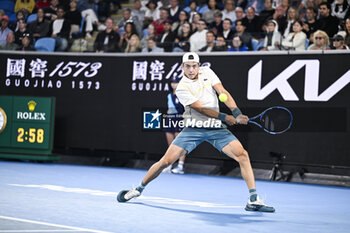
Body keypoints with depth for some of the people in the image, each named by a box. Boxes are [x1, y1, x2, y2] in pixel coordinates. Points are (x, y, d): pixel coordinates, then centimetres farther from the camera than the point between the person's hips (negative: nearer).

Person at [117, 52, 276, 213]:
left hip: (216, 128, 3)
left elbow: (223, 93, -4)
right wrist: (224, 117, -25)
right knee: (166, 161, -8)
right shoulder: (182, 88, -9)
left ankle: (253, 200, -11)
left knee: (242, 155, -14)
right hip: (193, 129, -3)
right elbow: (201, 108, -16)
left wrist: (237, 112, -18)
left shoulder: (207, 72, 4)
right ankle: (139, 189, 13)